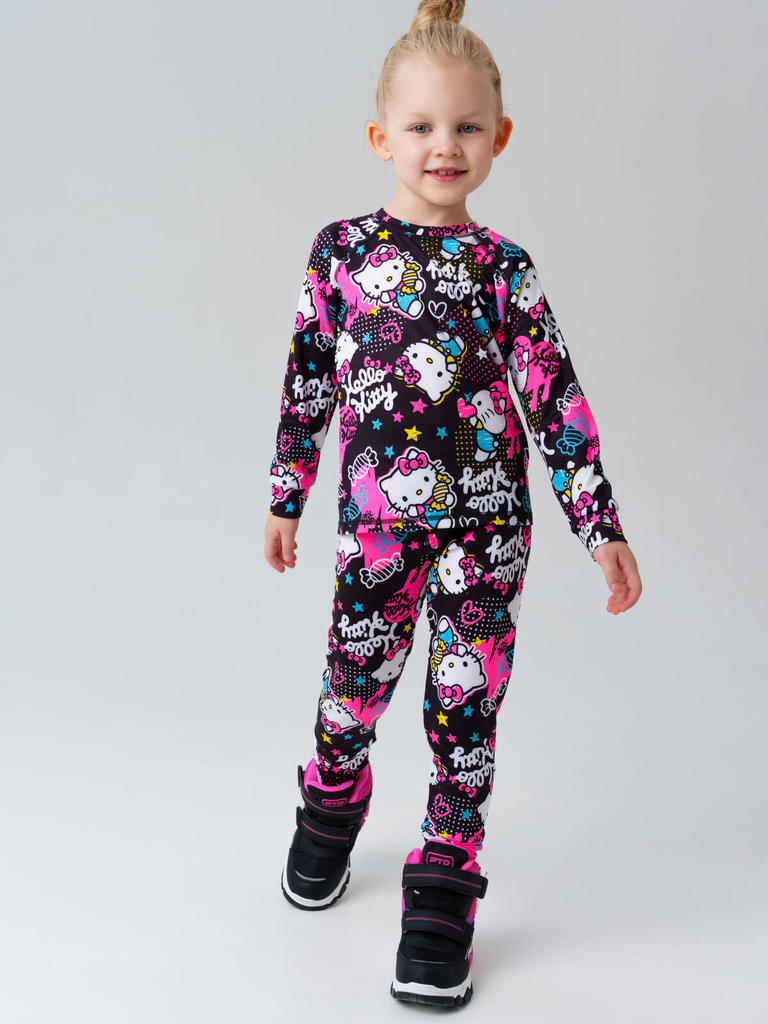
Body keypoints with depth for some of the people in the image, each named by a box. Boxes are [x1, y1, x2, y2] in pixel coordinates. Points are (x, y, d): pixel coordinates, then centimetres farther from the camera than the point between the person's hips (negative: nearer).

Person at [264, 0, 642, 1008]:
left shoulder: (502, 265, -1)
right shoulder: (341, 248, 0)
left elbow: (557, 397, -2)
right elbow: (307, 381, 8)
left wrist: (600, 525, -5)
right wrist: (286, 498, 11)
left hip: (486, 526, 0)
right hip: (377, 520, 1)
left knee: (465, 711, 4)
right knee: (352, 691, 13)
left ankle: (442, 897, 19)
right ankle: (329, 817, 44)